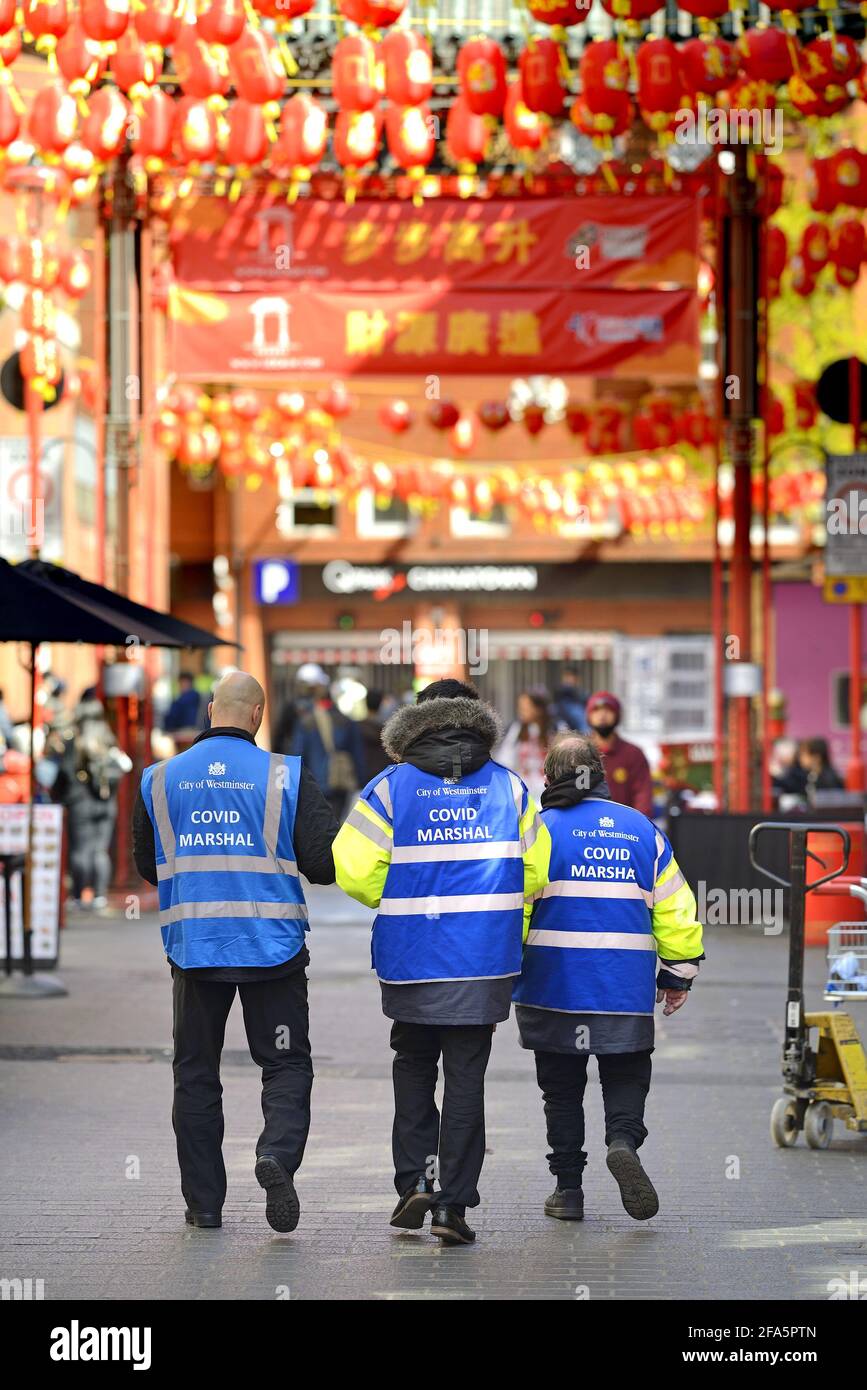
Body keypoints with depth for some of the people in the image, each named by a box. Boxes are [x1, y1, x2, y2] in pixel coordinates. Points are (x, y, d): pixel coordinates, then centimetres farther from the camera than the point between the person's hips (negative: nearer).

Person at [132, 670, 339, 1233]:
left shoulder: (161, 780, 3)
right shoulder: (285, 776, -6)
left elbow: (146, 865, 13)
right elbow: (327, 862, -8)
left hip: (193, 948, 2)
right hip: (272, 947, -2)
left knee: (196, 1072, 11)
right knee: (287, 1064, 7)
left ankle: (204, 1200, 11)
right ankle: (278, 1155, -19)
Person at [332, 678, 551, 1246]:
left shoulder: (391, 787, -1)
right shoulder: (509, 786, 4)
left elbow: (353, 869, -7)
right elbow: (537, 873, 5)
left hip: (411, 956, 0)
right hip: (486, 960, 0)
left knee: (413, 1066, 18)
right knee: (466, 1079, 4)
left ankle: (414, 1179, 7)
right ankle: (453, 1201, 2)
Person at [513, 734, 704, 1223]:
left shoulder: (542, 829, -4)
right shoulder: (643, 830, 6)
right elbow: (676, 908, 9)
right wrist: (678, 974, 19)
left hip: (554, 984, -2)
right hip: (627, 992, 2)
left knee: (562, 1088, 8)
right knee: (626, 1077, 11)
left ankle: (569, 1189, 9)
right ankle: (624, 1138, -19)